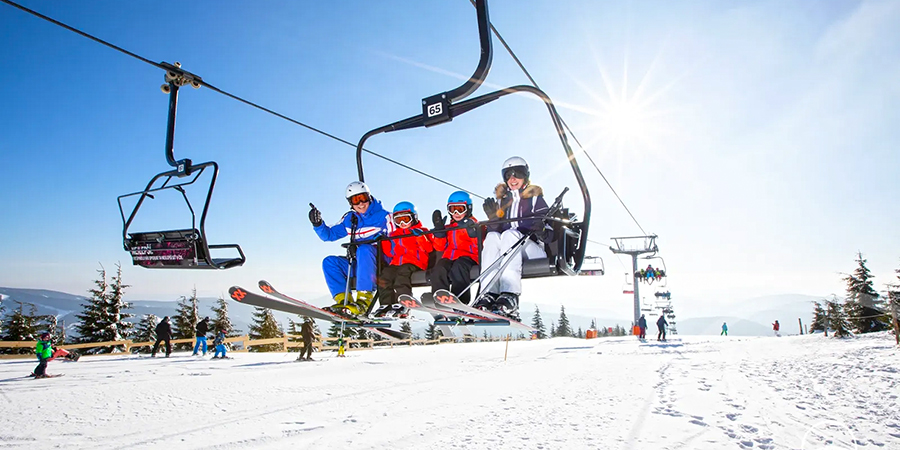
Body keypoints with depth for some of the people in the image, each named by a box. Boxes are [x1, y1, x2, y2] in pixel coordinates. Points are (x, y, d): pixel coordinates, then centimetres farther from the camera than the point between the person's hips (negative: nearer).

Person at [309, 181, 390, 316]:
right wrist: (318, 224, -5)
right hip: (359, 265, 6)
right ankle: (343, 300, -19)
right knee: (329, 262, -9)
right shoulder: (349, 219, 12)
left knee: (363, 249, -35)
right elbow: (329, 235, 14)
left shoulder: (382, 216, -3)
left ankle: (364, 300, -38)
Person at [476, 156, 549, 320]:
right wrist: (494, 217, -7)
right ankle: (489, 294, -44)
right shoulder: (502, 200, 22)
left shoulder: (535, 198, 13)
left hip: (533, 249, -2)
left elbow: (546, 224, -1)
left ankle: (510, 296, -50)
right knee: (492, 236, -27)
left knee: (510, 234, -32)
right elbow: (496, 229, 12)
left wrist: (541, 227, -21)